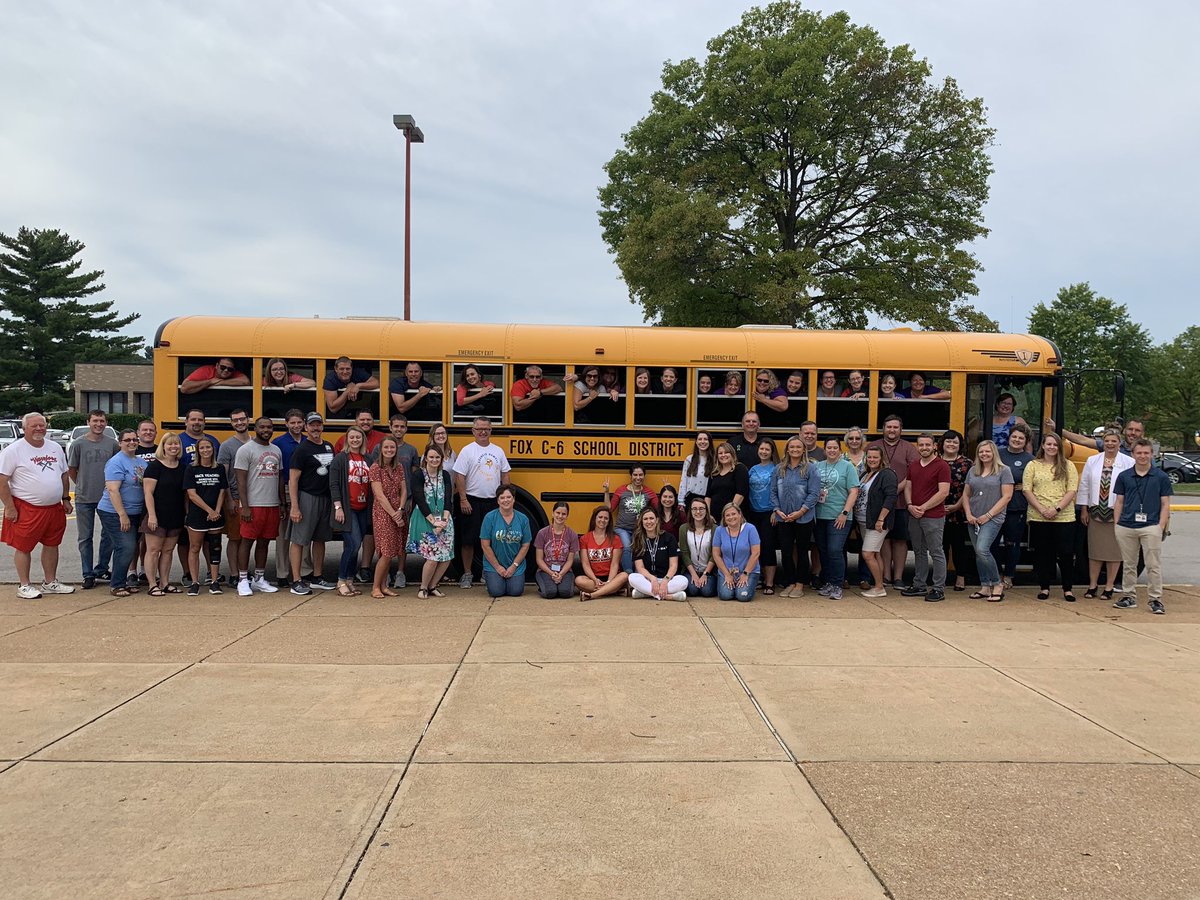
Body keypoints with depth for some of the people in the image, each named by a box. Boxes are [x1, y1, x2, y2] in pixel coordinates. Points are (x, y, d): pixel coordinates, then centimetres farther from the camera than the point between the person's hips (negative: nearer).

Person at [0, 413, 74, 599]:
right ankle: (24, 585, 12)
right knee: (23, 547, 2)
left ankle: (50, 582, 23)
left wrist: (65, 499, 13)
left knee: (52, 545, 12)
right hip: (26, 509, -6)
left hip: (54, 508, 6)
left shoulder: (55, 448, 11)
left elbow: (64, 475, 20)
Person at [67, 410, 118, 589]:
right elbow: (71, 470, 5)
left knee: (109, 535, 8)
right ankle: (88, 574, 12)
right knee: (86, 538, 5)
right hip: (84, 499, -1)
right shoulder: (78, 444, -4)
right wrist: (83, 485, 9)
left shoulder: (113, 444, -1)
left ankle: (101, 569, 23)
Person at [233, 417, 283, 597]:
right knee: (247, 541, -2)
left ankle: (259, 579, 19)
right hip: (253, 506, -6)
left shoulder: (276, 450, 14)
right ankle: (243, 580, 5)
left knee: (264, 542, 11)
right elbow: (240, 480, -9)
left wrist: (282, 504, 13)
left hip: (273, 506, 6)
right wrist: (245, 507, -15)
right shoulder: (246, 450, -5)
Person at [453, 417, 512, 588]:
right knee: (469, 540, 1)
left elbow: (505, 475, 13)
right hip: (473, 501, -4)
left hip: (494, 501, 4)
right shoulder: (467, 451, -4)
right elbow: (459, 476, -7)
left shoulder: (498, 451, 10)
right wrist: (463, 500, -13)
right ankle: (467, 574, 10)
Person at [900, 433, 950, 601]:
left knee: (936, 552, -3)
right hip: (914, 516, 7)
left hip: (933, 516, -7)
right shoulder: (913, 467, 14)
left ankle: (939, 589, 2)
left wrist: (923, 508, -14)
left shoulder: (941, 466, -8)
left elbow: (943, 492, -14)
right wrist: (910, 505, -4)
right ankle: (919, 585, 22)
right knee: (919, 552, 14)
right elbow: (908, 487, 15)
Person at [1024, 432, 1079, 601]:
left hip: (1064, 517, 0)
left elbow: (1072, 490, -1)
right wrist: (1042, 509, -11)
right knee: (1042, 553, 6)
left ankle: (1067, 589, 11)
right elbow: (1027, 489, 0)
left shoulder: (1068, 466, 6)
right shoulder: (1033, 465, 6)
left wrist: (1057, 508, -14)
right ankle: (1044, 587, 16)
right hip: (1038, 518, 1)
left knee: (1066, 553, -1)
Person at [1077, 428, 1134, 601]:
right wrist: (1083, 509, 6)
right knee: (1094, 550, 8)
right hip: (1096, 512, 3)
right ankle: (1092, 585, 16)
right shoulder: (1092, 461, 7)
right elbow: (1084, 485, 9)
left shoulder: (1129, 463, -2)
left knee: (1114, 551, 4)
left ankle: (1109, 587, 13)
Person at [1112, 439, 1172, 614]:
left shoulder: (1161, 477, 4)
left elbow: (1165, 504, 4)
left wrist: (1161, 526, -5)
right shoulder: (1124, 476, 9)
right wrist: (1117, 524, 5)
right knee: (1129, 565, 11)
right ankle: (1129, 597, 19)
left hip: (1151, 527, -2)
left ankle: (1156, 599, 3)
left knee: (1153, 565, -3)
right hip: (1126, 527, 3)